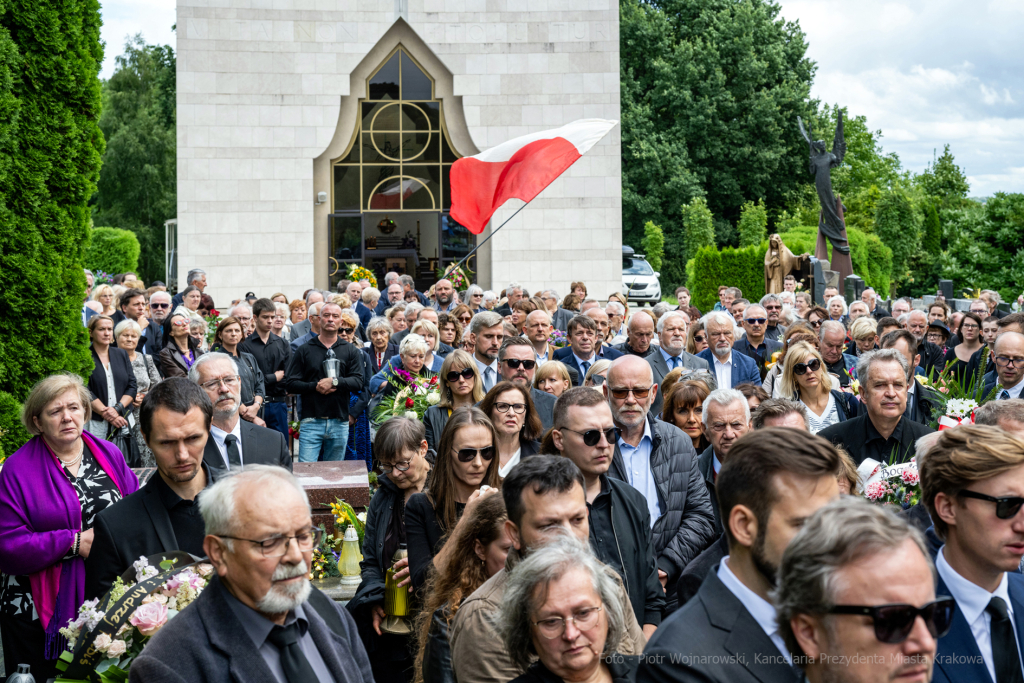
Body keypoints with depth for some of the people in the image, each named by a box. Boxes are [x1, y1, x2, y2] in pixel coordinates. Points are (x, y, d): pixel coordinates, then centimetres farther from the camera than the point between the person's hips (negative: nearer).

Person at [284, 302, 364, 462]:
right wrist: (315, 387, -13)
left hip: (339, 422, 2)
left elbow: (358, 382, -2)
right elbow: (290, 384, 1)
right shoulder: (304, 350, 6)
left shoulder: (351, 351, 9)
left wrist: (334, 382, -16)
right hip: (311, 420, -2)